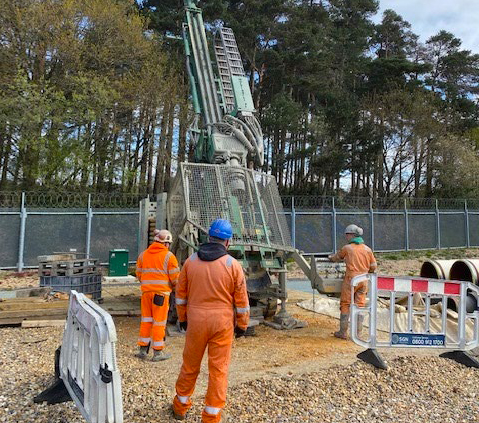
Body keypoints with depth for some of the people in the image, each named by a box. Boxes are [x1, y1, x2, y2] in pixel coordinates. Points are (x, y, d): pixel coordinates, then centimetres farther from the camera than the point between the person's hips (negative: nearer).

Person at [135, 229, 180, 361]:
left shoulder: (143, 255, 9)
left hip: (146, 291, 5)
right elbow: (175, 277, -8)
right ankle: (158, 352, 10)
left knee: (146, 320, 15)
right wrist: (171, 286, 13)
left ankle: (143, 349, 22)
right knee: (159, 322, 3)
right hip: (161, 292, -5)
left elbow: (138, 274, 13)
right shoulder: (169, 256, -7)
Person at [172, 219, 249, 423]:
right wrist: (242, 325, 8)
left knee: (190, 365, 19)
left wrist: (182, 318, 18)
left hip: (196, 321, 3)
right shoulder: (233, 265, -9)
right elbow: (241, 300, -4)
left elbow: (181, 294, 6)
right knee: (219, 369, 10)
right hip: (222, 322, -2)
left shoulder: (191, 261, -2)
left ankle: (180, 406, 36)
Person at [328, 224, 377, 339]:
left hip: (351, 280, -4)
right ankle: (357, 333, 12)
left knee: (345, 305, 5)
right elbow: (373, 266, 8)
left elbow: (337, 257, 13)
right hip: (363, 281, 4)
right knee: (360, 305, 9)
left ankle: (343, 332, 9)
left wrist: (330, 257, 35)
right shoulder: (367, 249, 6)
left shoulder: (347, 248, -4)